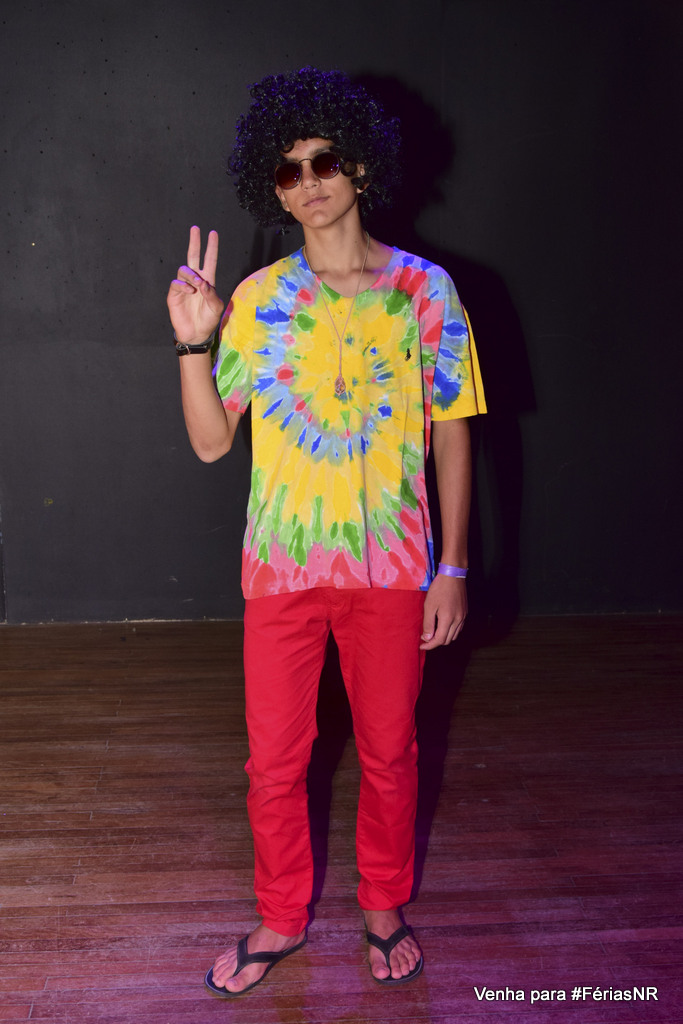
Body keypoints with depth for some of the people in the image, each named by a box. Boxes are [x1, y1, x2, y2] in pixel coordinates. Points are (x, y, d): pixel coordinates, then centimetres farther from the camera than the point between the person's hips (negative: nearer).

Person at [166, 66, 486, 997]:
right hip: (283, 568, 1)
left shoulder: (425, 290, -2)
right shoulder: (259, 299, 0)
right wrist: (192, 341, -15)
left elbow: (451, 434, 0)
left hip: (392, 567, -1)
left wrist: (453, 567, -3)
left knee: (389, 753, 14)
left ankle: (385, 909, 38)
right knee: (275, 760, 11)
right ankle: (282, 920, 34)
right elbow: (211, 441, -1)